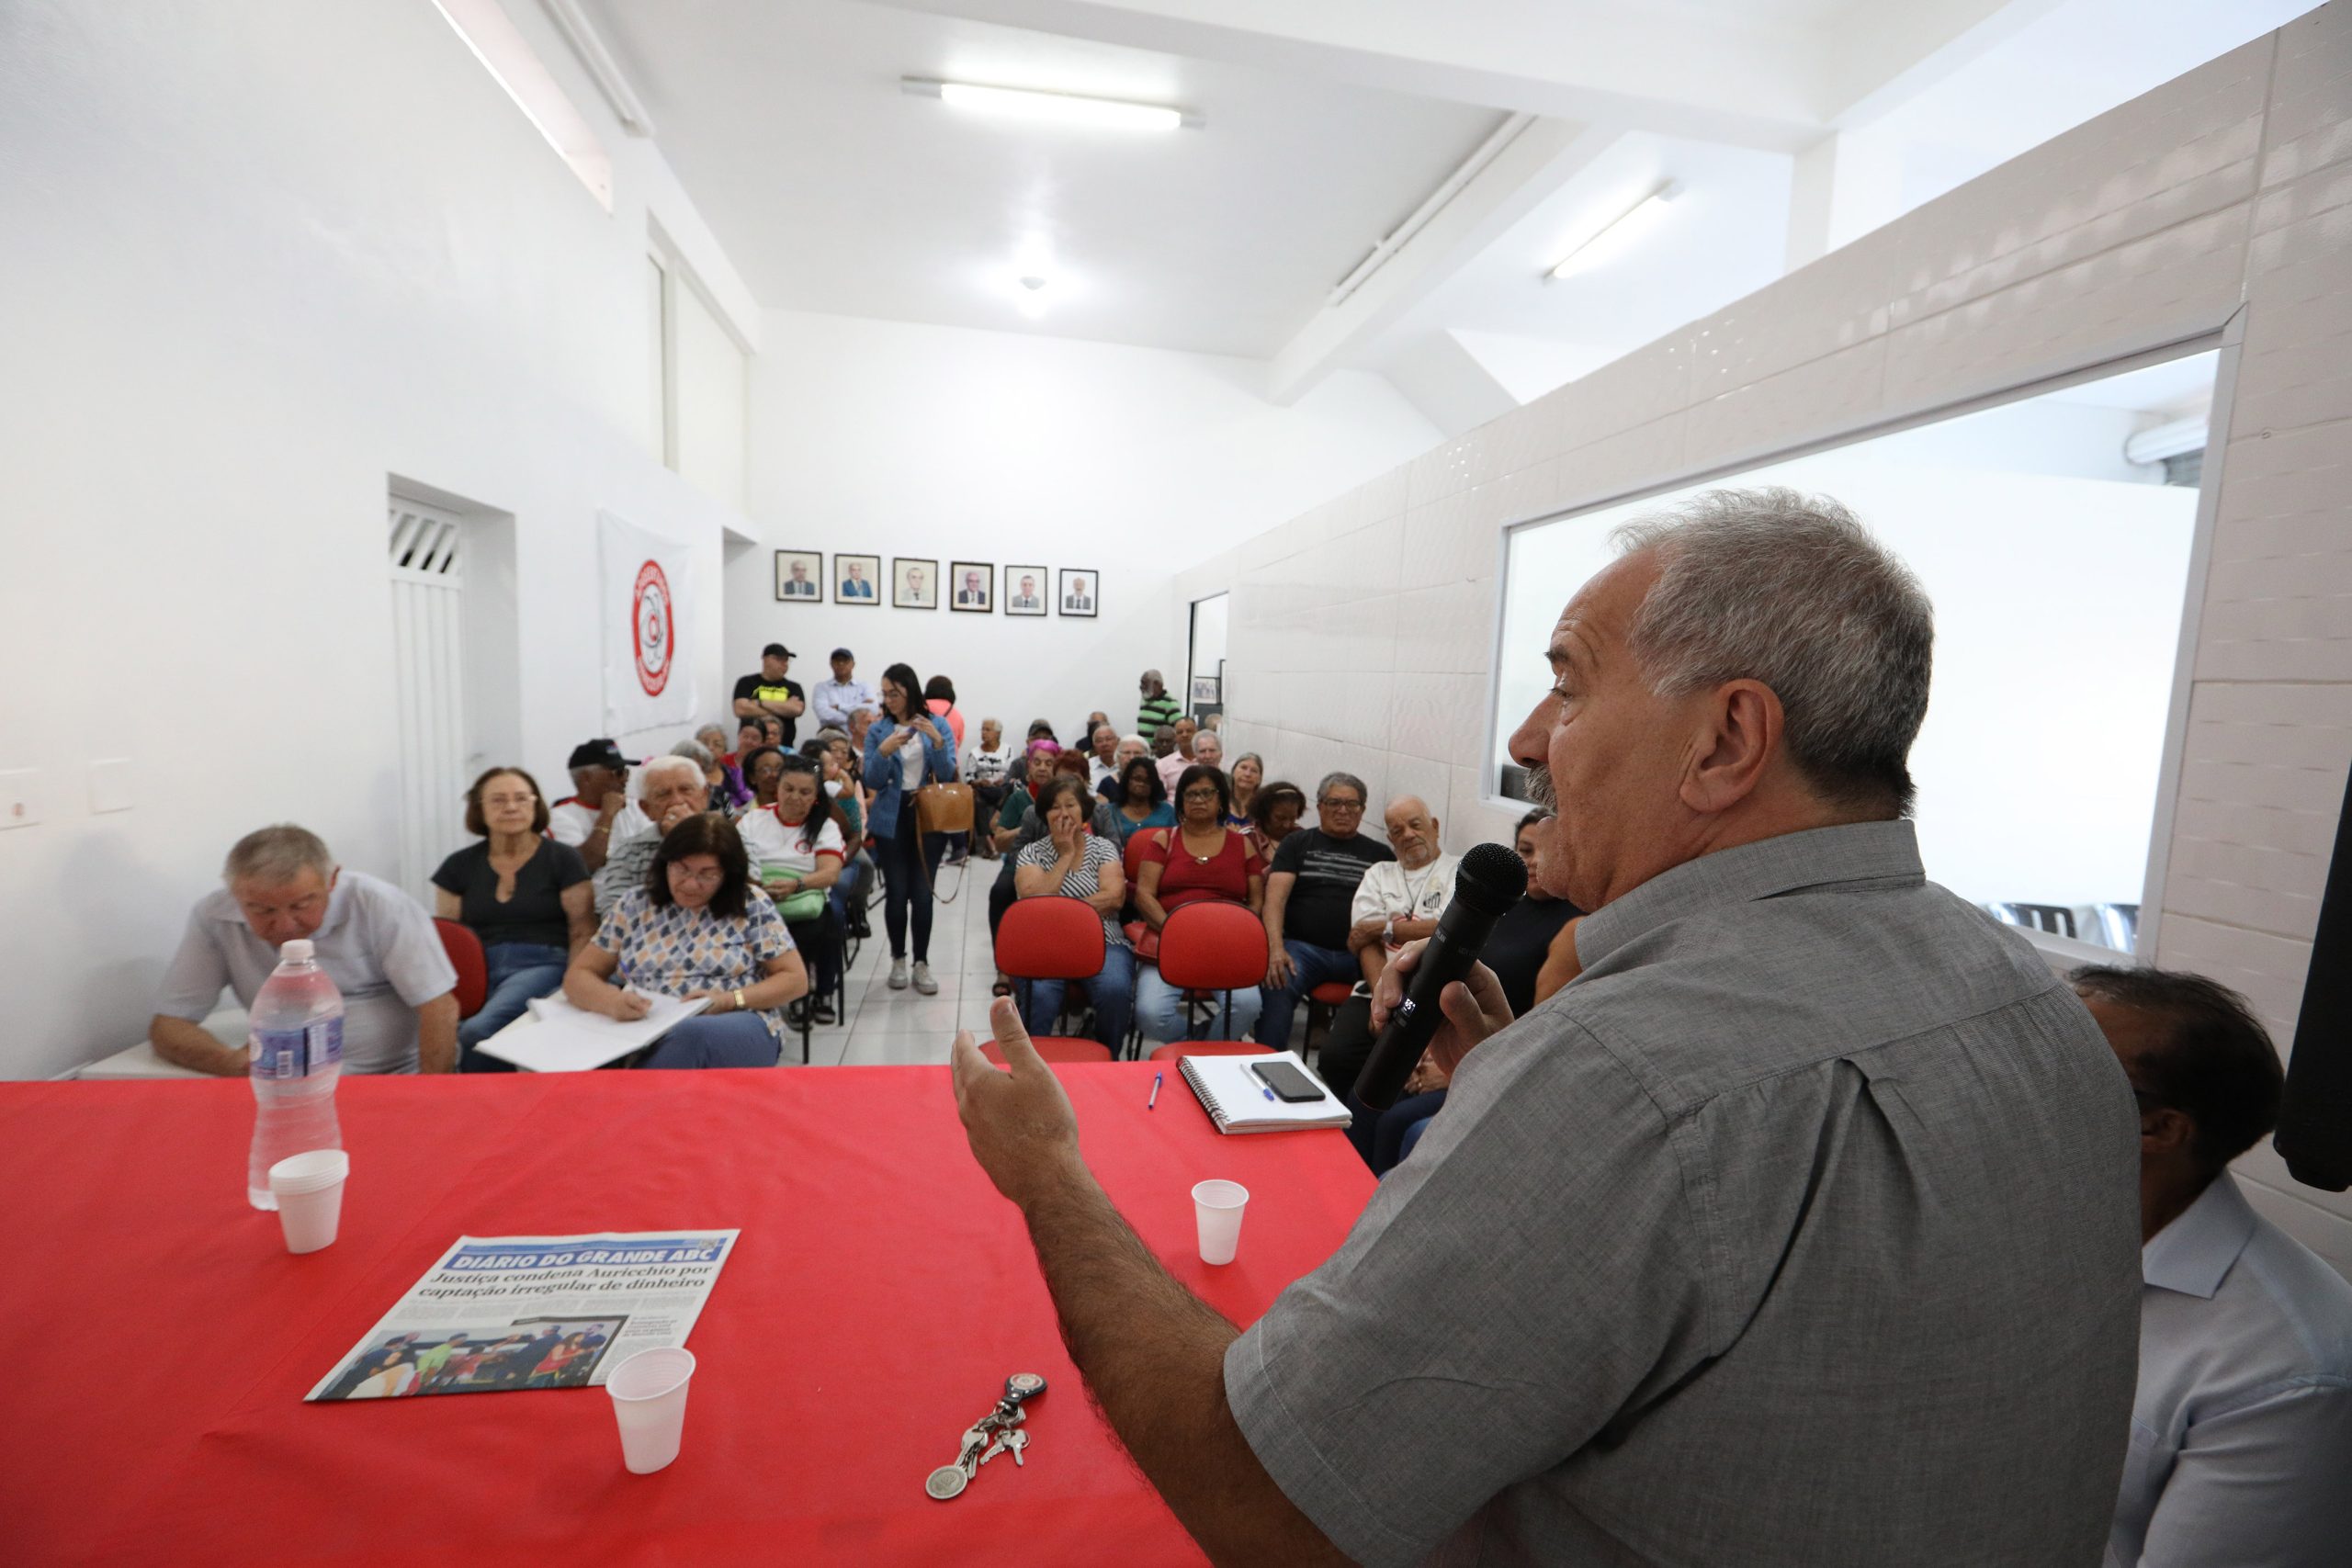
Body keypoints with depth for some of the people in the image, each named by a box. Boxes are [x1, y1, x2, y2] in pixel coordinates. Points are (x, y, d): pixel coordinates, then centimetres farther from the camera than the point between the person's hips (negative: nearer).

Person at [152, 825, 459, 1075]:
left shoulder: (377, 904, -14)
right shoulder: (213, 917, -5)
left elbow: (439, 1006, -14)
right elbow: (166, 1024, 1)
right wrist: (230, 1062, -20)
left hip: (399, 1078, -3)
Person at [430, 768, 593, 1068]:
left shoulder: (562, 859, 7)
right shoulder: (459, 866, 17)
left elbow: (582, 933, 4)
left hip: (541, 964, -3)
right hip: (477, 970, 3)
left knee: (476, 1031, -31)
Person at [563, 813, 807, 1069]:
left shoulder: (751, 906, 2)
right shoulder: (634, 905, 11)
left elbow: (795, 979, 3)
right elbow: (578, 976, 14)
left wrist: (730, 1000, -13)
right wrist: (612, 1002, -10)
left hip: (738, 1031, -1)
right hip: (644, 1033, 1)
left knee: (689, 1036, -38)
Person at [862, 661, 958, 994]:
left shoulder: (938, 725, 1)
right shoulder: (878, 730, 3)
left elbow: (948, 775, -6)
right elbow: (873, 781, -4)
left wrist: (937, 741, -21)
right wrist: (884, 751, -22)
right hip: (892, 819, 1)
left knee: (922, 892, -3)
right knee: (896, 891, 0)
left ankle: (922, 963, 7)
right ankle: (898, 959, 17)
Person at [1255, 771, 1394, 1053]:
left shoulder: (1381, 854, 19)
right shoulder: (1297, 844, 14)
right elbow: (1275, 896, 1)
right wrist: (1276, 948, -17)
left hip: (1361, 953, 2)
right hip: (1304, 947, -1)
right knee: (1277, 987, -33)